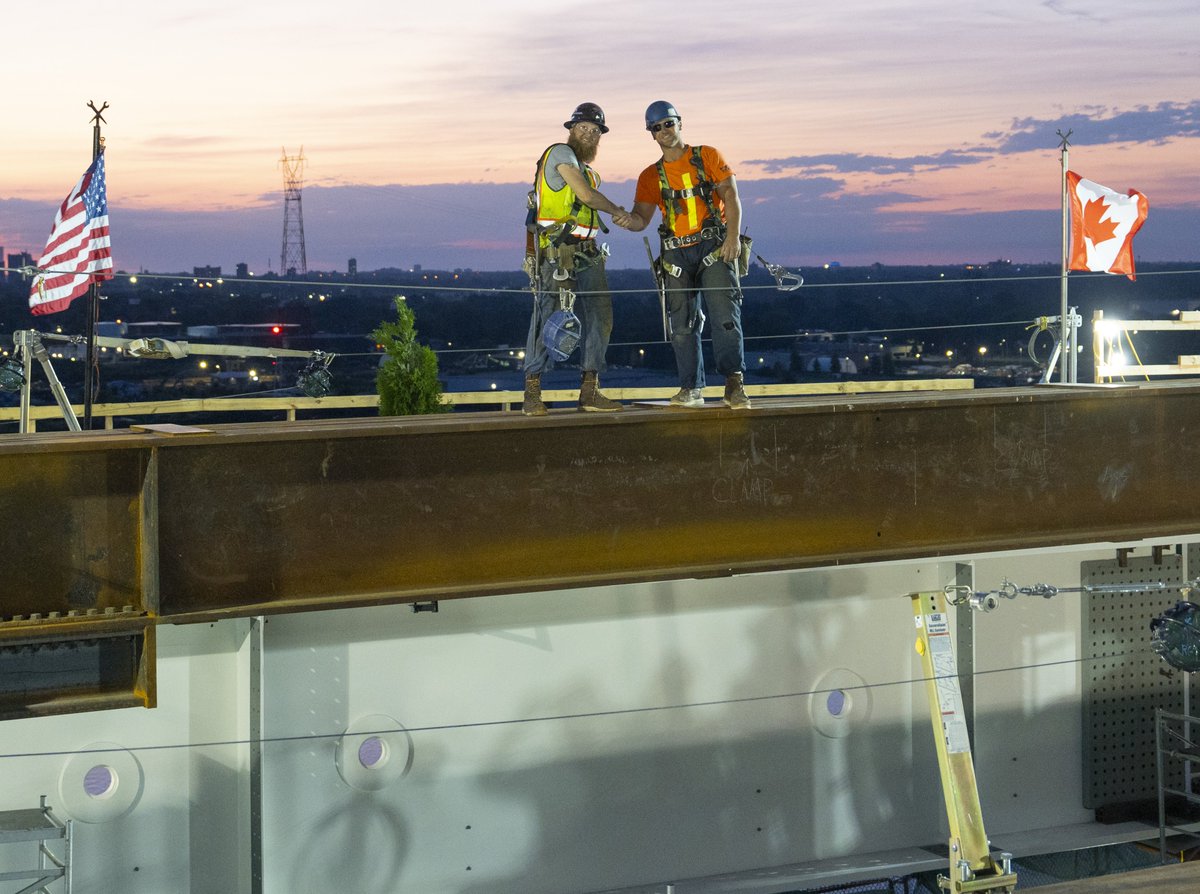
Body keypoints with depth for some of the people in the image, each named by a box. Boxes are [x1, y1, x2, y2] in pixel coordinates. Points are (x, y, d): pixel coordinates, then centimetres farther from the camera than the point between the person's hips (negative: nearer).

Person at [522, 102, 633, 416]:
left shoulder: (588, 171, 25)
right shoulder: (560, 153, -3)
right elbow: (585, 194, -10)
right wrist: (616, 210, 3)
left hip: (586, 253, 9)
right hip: (558, 251, -9)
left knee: (599, 317, 4)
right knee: (549, 315, -13)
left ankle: (590, 391, 6)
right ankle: (532, 393, -12)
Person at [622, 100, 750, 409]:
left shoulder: (708, 156, 7)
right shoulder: (651, 176, 13)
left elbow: (730, 194, -1)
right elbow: (642, 218, 4)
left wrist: (733, 235, -15)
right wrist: (627, 220, -21)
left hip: (714, 247, -3)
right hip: (677, 253, 3)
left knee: (724, 314, -16)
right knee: (682, 324, 4)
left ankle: (734, 383, -19)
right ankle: (691, 388, 13)